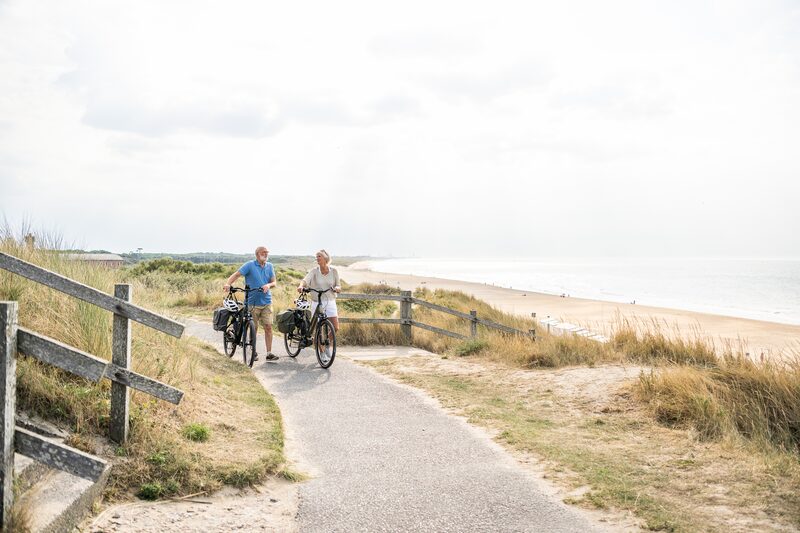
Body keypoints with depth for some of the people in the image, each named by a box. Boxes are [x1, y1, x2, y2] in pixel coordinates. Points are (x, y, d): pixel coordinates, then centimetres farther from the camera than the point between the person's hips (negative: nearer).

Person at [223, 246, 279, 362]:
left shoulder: (269, 266, 8)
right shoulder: (250, 265, -5)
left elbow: (274, 283, 7)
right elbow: (236, 275, -14)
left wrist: (268, 285, -16)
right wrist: (228, 284, -32)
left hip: (266, 301, 3)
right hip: (253, 302, -3)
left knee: (268, 327, -4)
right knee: (254, 328, 6)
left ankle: (269, 354, -2)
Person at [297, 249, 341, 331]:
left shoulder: (334, 271, 1)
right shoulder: (314, 271, -2)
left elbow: (339, 287, 4)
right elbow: (305, 280, -17)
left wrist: (337, 288, -20)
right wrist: (301, 286, -39)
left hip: (330, 302, 1)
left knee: (335, 328, -4)